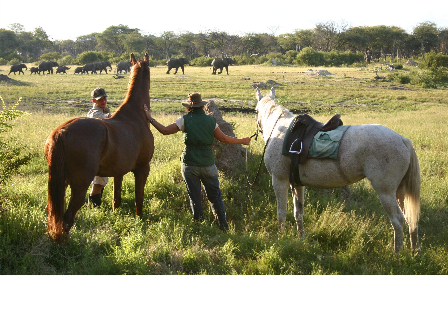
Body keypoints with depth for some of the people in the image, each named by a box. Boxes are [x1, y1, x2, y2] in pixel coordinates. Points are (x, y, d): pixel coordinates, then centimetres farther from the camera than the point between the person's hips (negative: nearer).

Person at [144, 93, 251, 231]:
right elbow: (224, 138, 2)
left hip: (189, 166, -1)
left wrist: (150, 118, 2)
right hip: (208, 165, 1)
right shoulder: (211, 120, 0)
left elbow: (165, 130, -8)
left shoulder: (185, 120, -6)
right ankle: (224, 226, 12)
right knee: (215, 196, 11)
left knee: (195, 198, 9)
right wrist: (242, 141, 16)